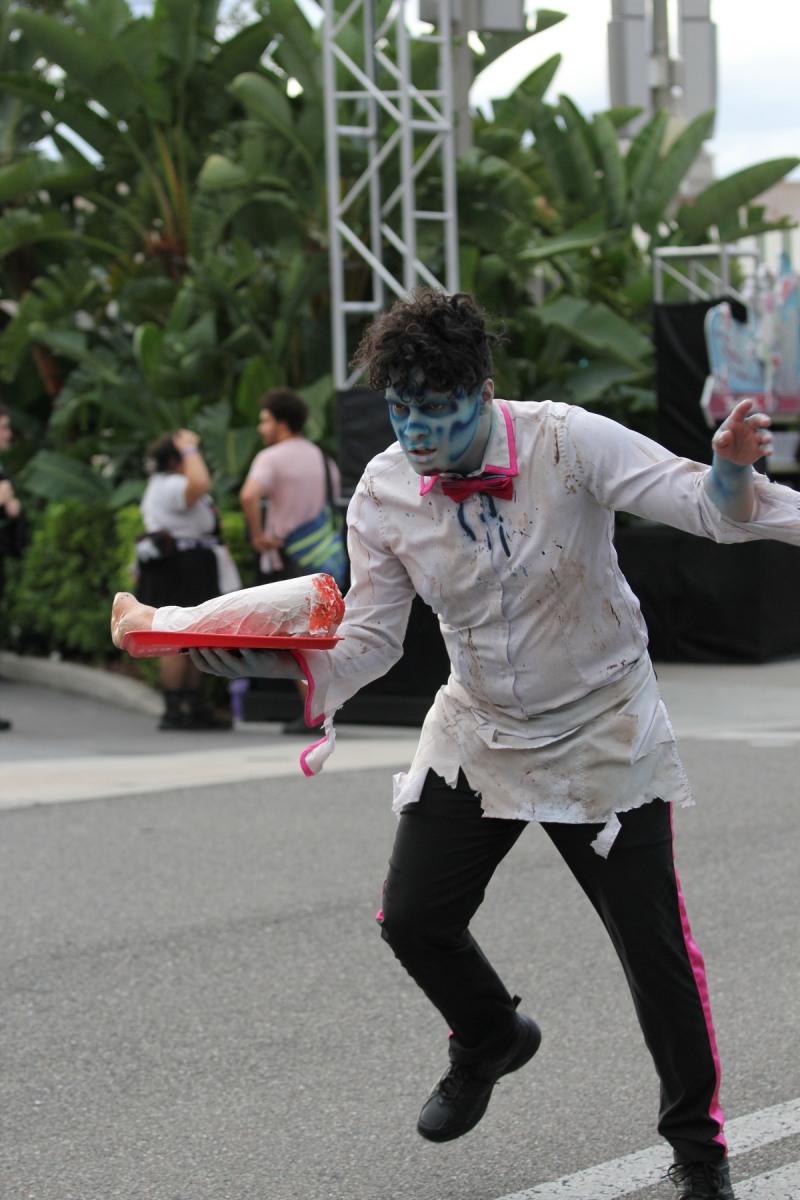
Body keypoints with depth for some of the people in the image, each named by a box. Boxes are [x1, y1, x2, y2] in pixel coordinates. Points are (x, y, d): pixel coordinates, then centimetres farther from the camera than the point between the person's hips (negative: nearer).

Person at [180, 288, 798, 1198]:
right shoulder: (382, 493, -9)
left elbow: (704, 505, -23)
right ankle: (490, 1039, 36)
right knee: (412, 918, 2)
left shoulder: (564, 442, -20)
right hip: (477, 735, 4)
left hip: (603, 734, -4)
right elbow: (370, 636, -4)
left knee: (653, 941, -3)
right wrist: (277, 658, -23)